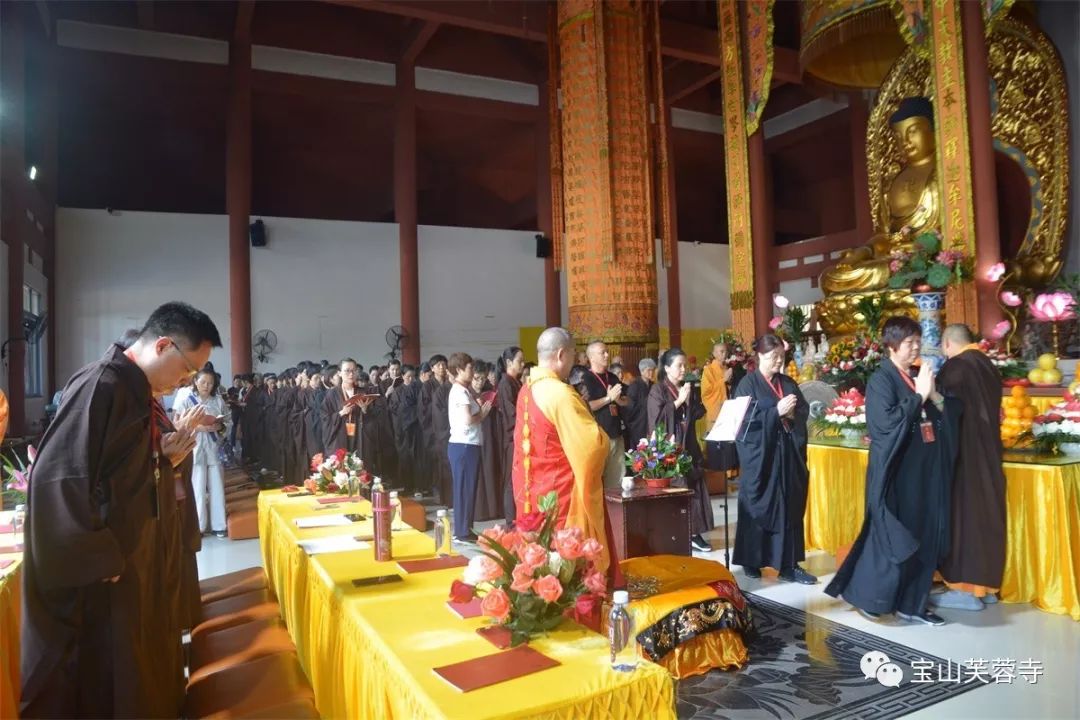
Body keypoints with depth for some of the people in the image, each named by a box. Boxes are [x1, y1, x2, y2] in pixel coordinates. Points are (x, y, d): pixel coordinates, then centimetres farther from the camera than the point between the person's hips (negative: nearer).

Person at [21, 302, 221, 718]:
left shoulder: (136, 391, 9)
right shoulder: (101, 386, -20)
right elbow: (58, 478, -26)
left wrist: (166, 455, -1)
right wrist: (99, 561, -21)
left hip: (127, 561, 9)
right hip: (97, 575, -9)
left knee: (137, 680, 19)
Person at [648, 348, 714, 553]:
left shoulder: (689, 388, 11)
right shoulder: (658, 390, -6)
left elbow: (700, 413, 9)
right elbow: (658, 418, -16)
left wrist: (690, 400, -8)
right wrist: (678, 401, -16)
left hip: (688, 445, 6)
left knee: (694, 488, 2)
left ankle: (694, 532, 8)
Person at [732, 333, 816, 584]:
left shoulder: (788, 383, 12)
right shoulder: (748, 384, -5)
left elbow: (805, 411, 10)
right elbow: (746, 418, -14)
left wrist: (792, 413, -11)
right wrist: (776, 411, -20)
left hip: (788, 453, 5)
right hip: (759, 454, -5)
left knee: (790, 507, 4)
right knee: (758, 507, 3)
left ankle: (789, 565, 9)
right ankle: (751, 561, 16)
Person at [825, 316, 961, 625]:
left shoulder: (921, 377, 11)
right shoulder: (881, 380, -9)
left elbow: (952, 412, 7)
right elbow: (888, 421, -21)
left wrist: (934, 395, -11)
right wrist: (918, 395, -19)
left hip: (926, 470, 7)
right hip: (896, 471, -7)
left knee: (925, 536, 9)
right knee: (892, 538, 0)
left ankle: (911, 604, 20)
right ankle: (865, 595, 16)